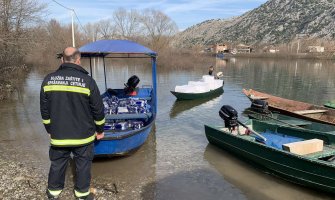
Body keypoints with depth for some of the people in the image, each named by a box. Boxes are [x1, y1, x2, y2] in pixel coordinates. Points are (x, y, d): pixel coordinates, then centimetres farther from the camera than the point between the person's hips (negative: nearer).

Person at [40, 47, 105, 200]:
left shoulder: (48, 80, -3)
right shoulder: (87, 81, -14)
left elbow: (44, 110, 5)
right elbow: (98, 109, -8)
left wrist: (49, 129, 18)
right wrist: (100, 129, 6)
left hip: (58, 134, 3)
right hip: (83, 135, -3)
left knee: (57, 163, 20)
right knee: (83, 164, 14)